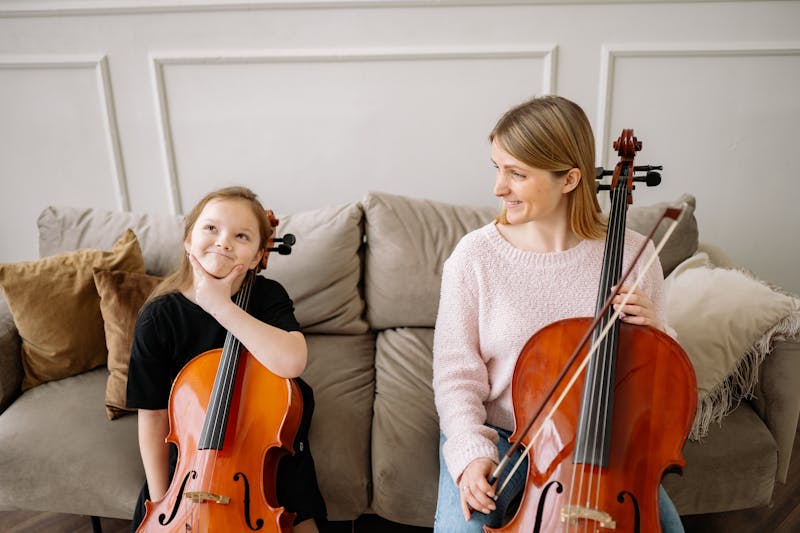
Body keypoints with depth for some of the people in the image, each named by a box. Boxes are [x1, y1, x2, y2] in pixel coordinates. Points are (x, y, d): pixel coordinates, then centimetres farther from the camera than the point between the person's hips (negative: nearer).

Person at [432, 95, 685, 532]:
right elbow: (456, 373, -7)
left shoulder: (632, 253, -8)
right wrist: (471, 452, -22)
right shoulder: (475, 256, -13)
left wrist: (650, 330, -16)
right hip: (494, 433, -1)